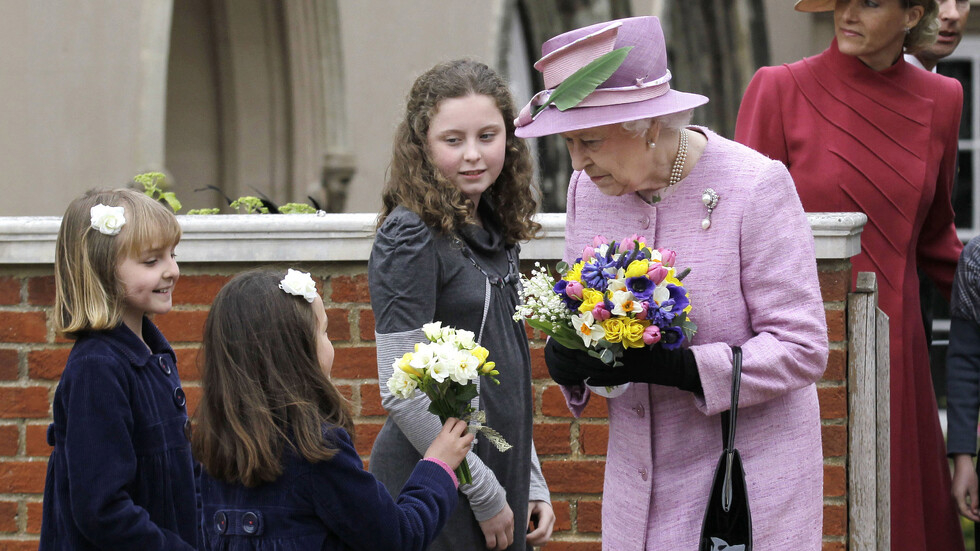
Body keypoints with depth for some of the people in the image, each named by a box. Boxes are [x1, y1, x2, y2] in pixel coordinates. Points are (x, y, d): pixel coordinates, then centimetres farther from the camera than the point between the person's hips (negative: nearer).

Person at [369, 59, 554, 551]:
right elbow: (402, 394, -17)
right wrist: (484, 493, -14)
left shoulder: (495, 233, 9)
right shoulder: (410, 238, -13)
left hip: (500, 481, 7)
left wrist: (532, 484, 15)